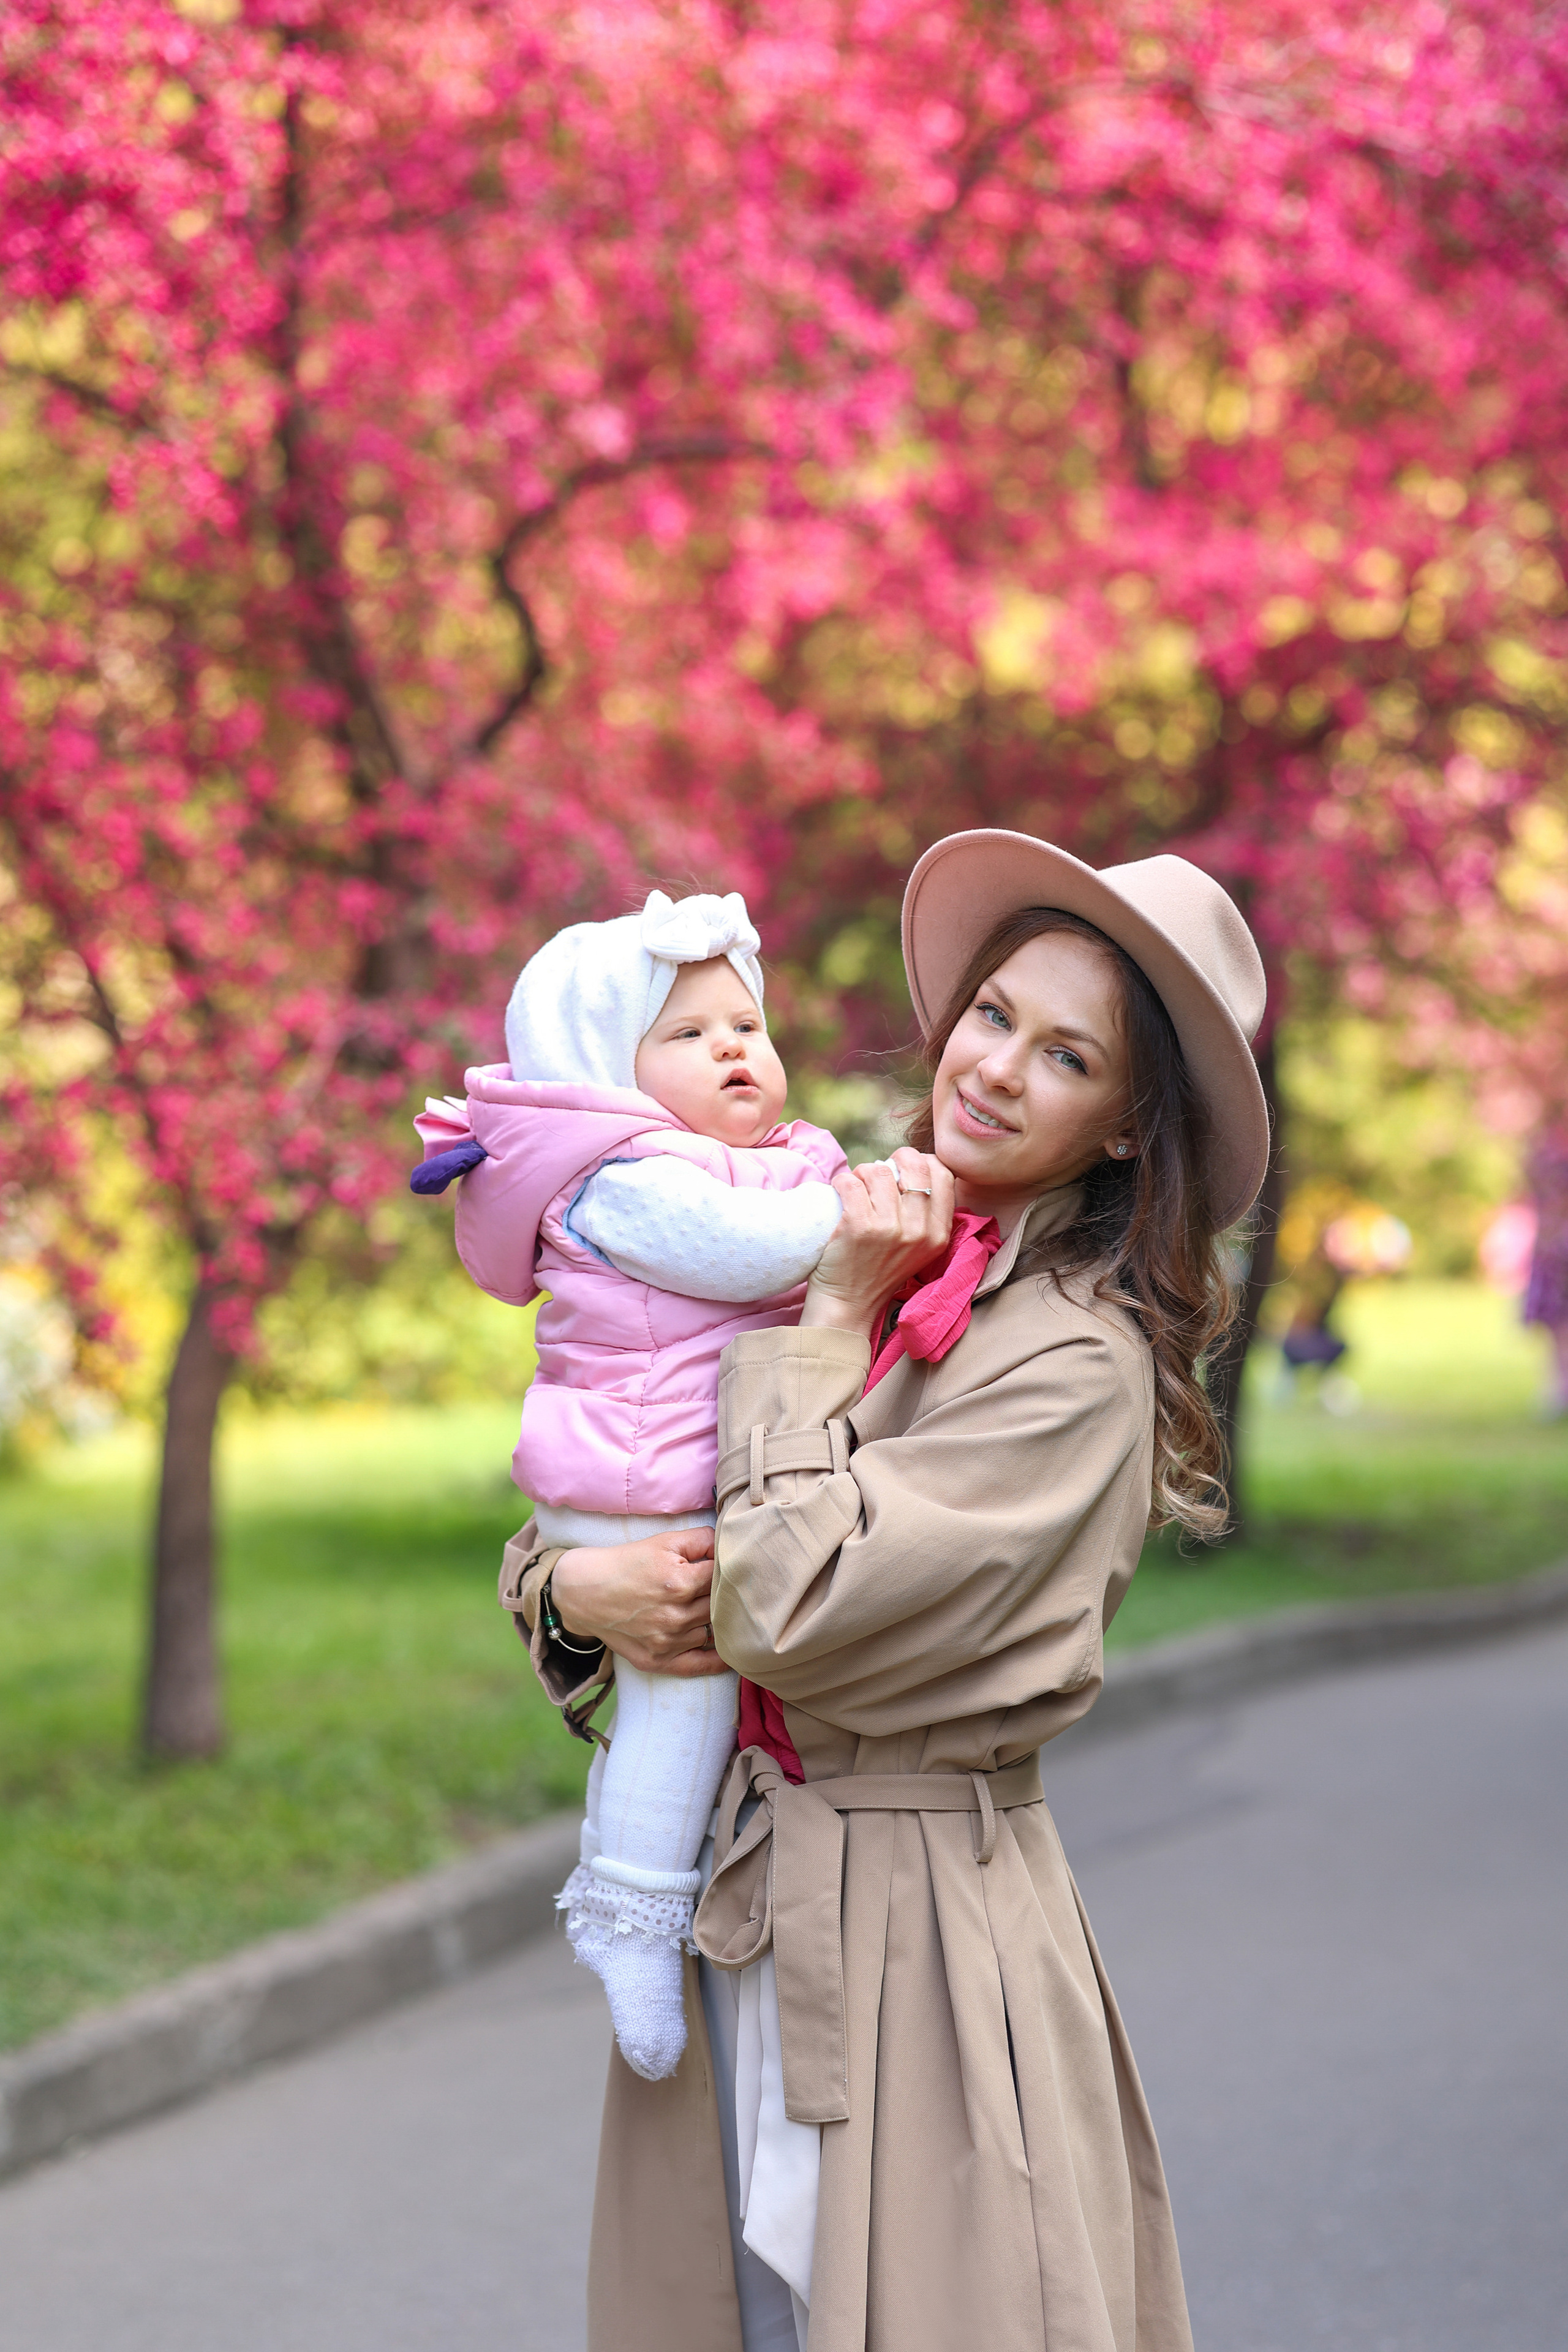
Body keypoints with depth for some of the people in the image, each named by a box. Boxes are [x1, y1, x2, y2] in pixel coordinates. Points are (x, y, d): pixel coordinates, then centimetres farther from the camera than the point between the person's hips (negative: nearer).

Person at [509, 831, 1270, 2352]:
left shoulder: (1080, 1365, -13)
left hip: (922, 1927, -7)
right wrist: (583, 1591, -13)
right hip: (725, 1898, 7)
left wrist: (837, 1316, -12)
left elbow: (793, 1607, -21)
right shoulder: (854, 1258, 8)